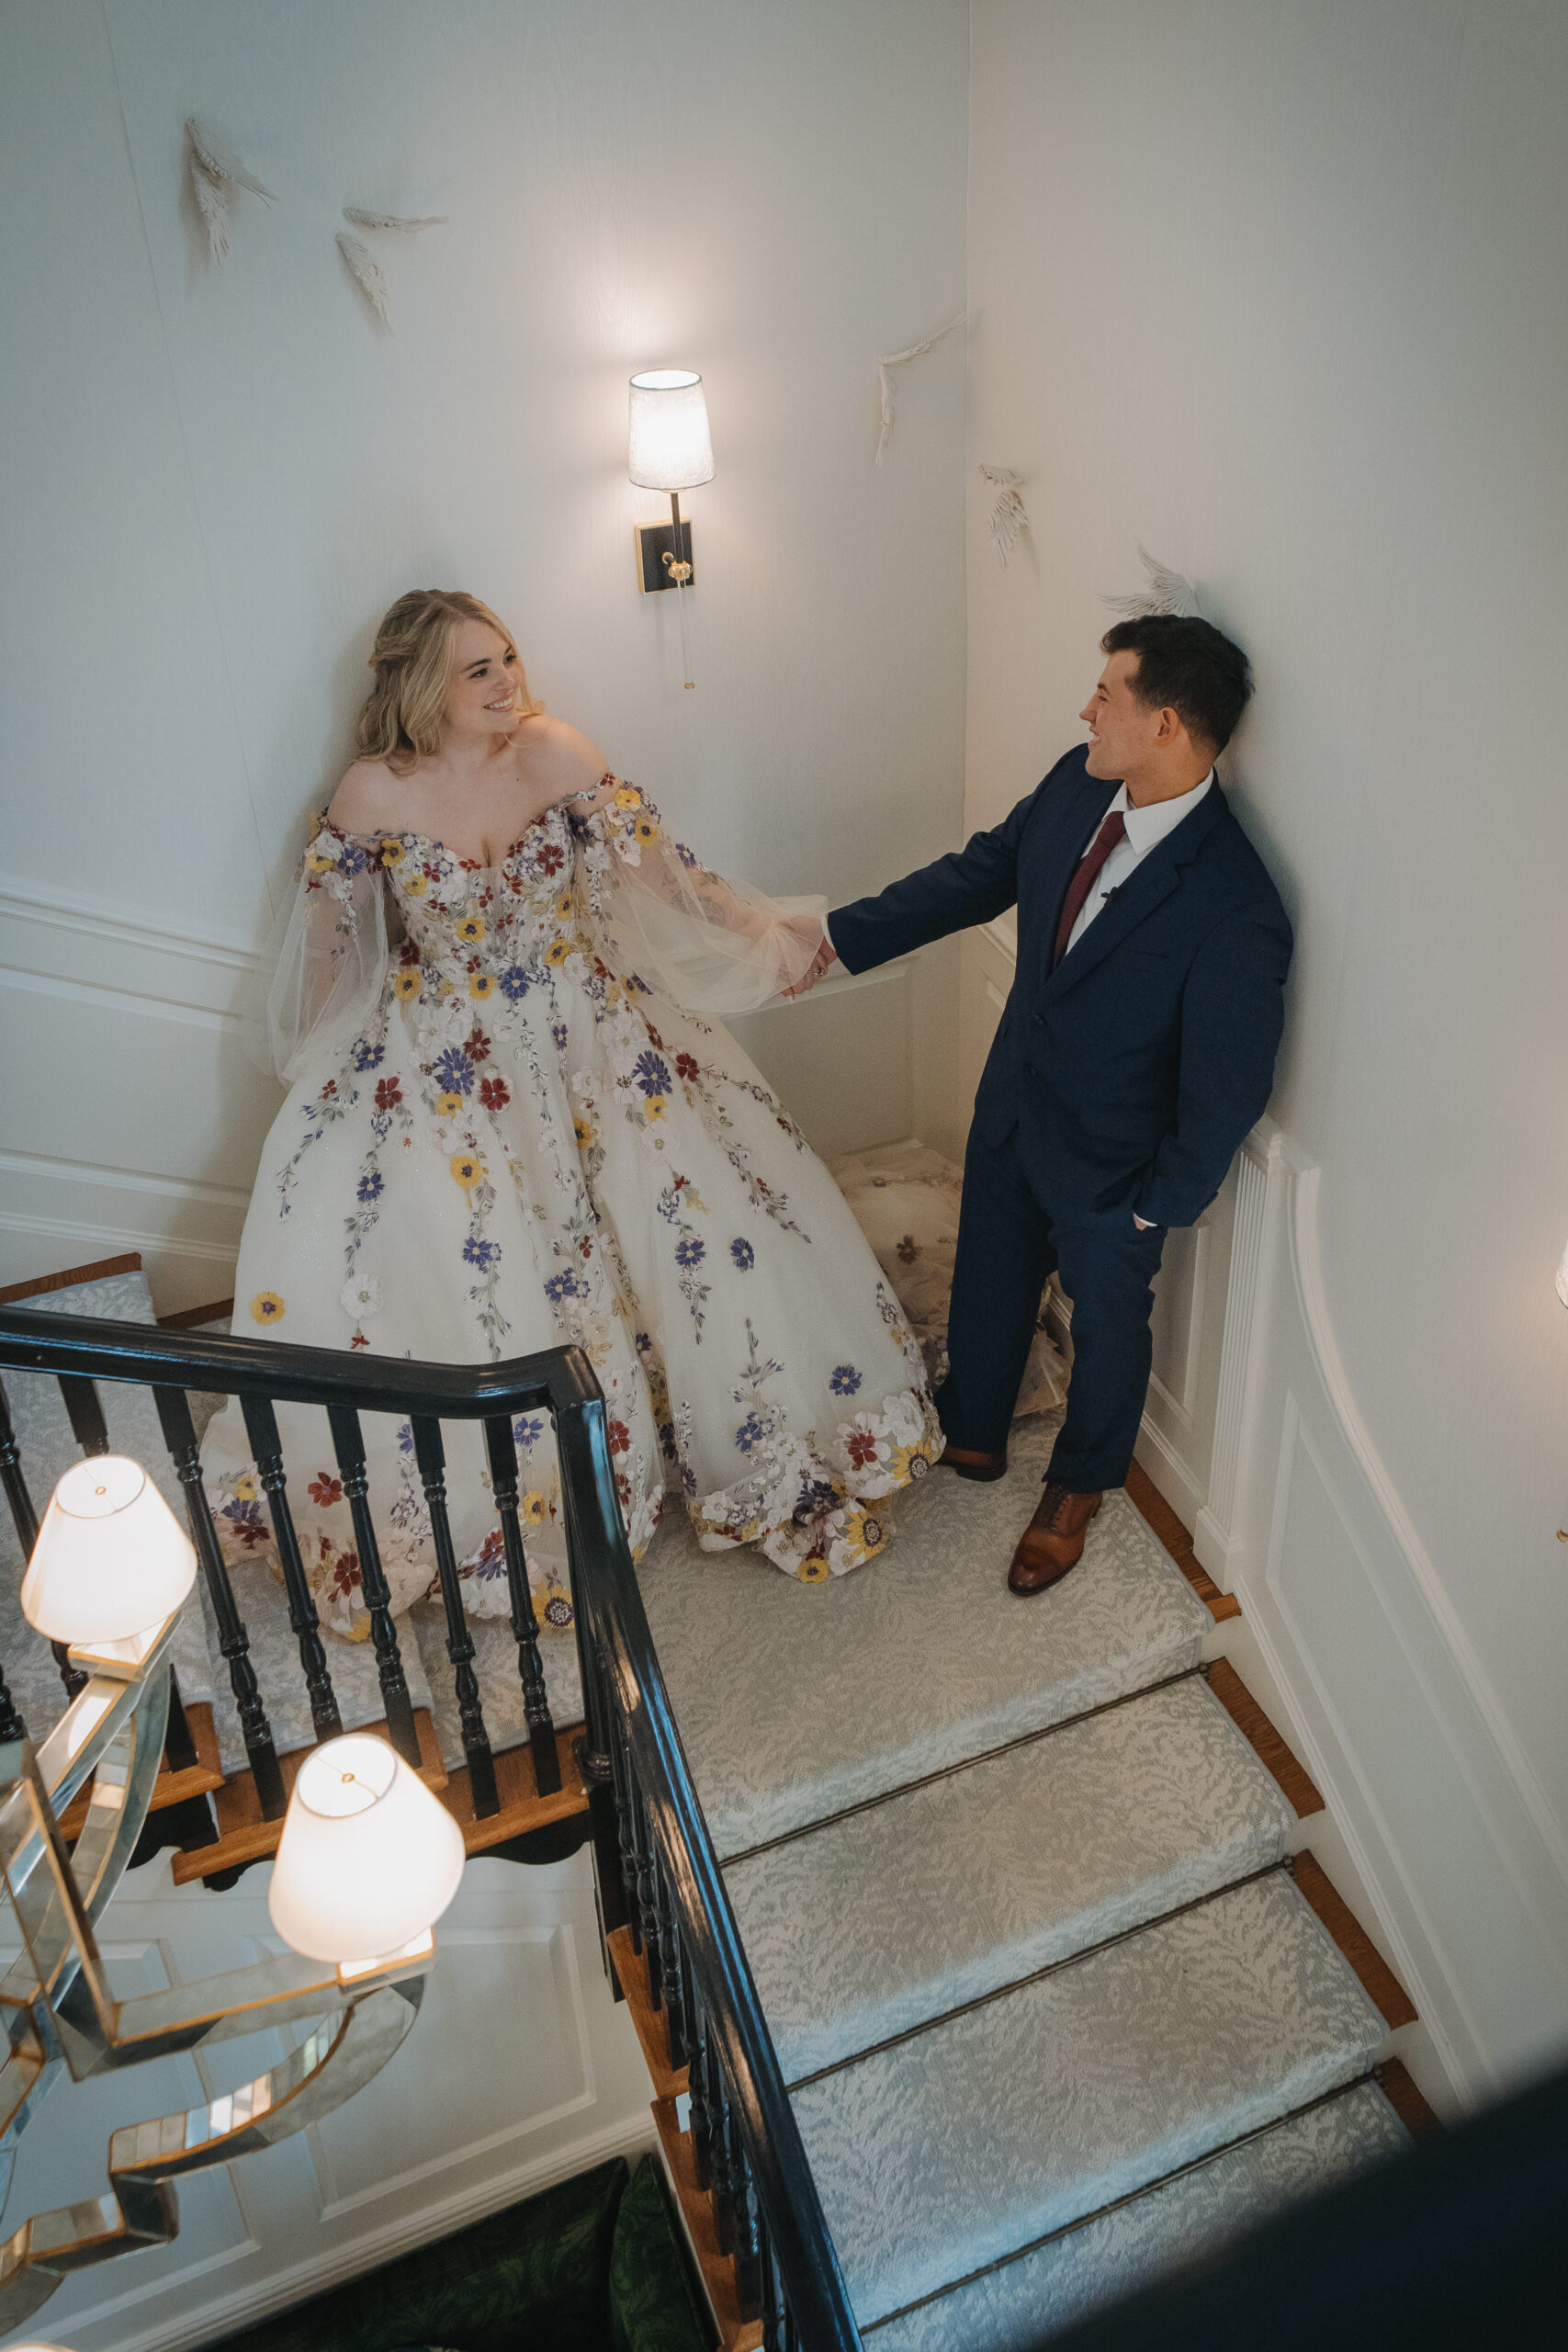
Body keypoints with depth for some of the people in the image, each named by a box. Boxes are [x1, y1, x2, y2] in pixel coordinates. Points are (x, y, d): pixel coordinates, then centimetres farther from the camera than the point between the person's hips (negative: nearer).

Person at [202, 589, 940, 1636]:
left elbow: (657, 865, -9)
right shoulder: (373, 794, -11)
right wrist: (313, 1059, 9)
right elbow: (328, 923, 2)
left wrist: (771, 933, -15)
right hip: (442, 1061, -1)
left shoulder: (556, 753, -10)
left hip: (587, 1034, 1)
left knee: (697, 1195, -2)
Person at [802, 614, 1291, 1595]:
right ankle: (973, 1434, 55)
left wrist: (1160, 1203, -12)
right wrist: (842, 933, 2)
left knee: (1107, 1322, 20)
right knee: (989, 1282, 26)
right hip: (1014, 1103, 7)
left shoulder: (1235, 910, -35)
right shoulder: (1077, 785, -14)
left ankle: (1078, 1488, 49)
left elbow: (1228, 1085, -24)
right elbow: (983, 871, 2)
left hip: (1111, 1162, -6)